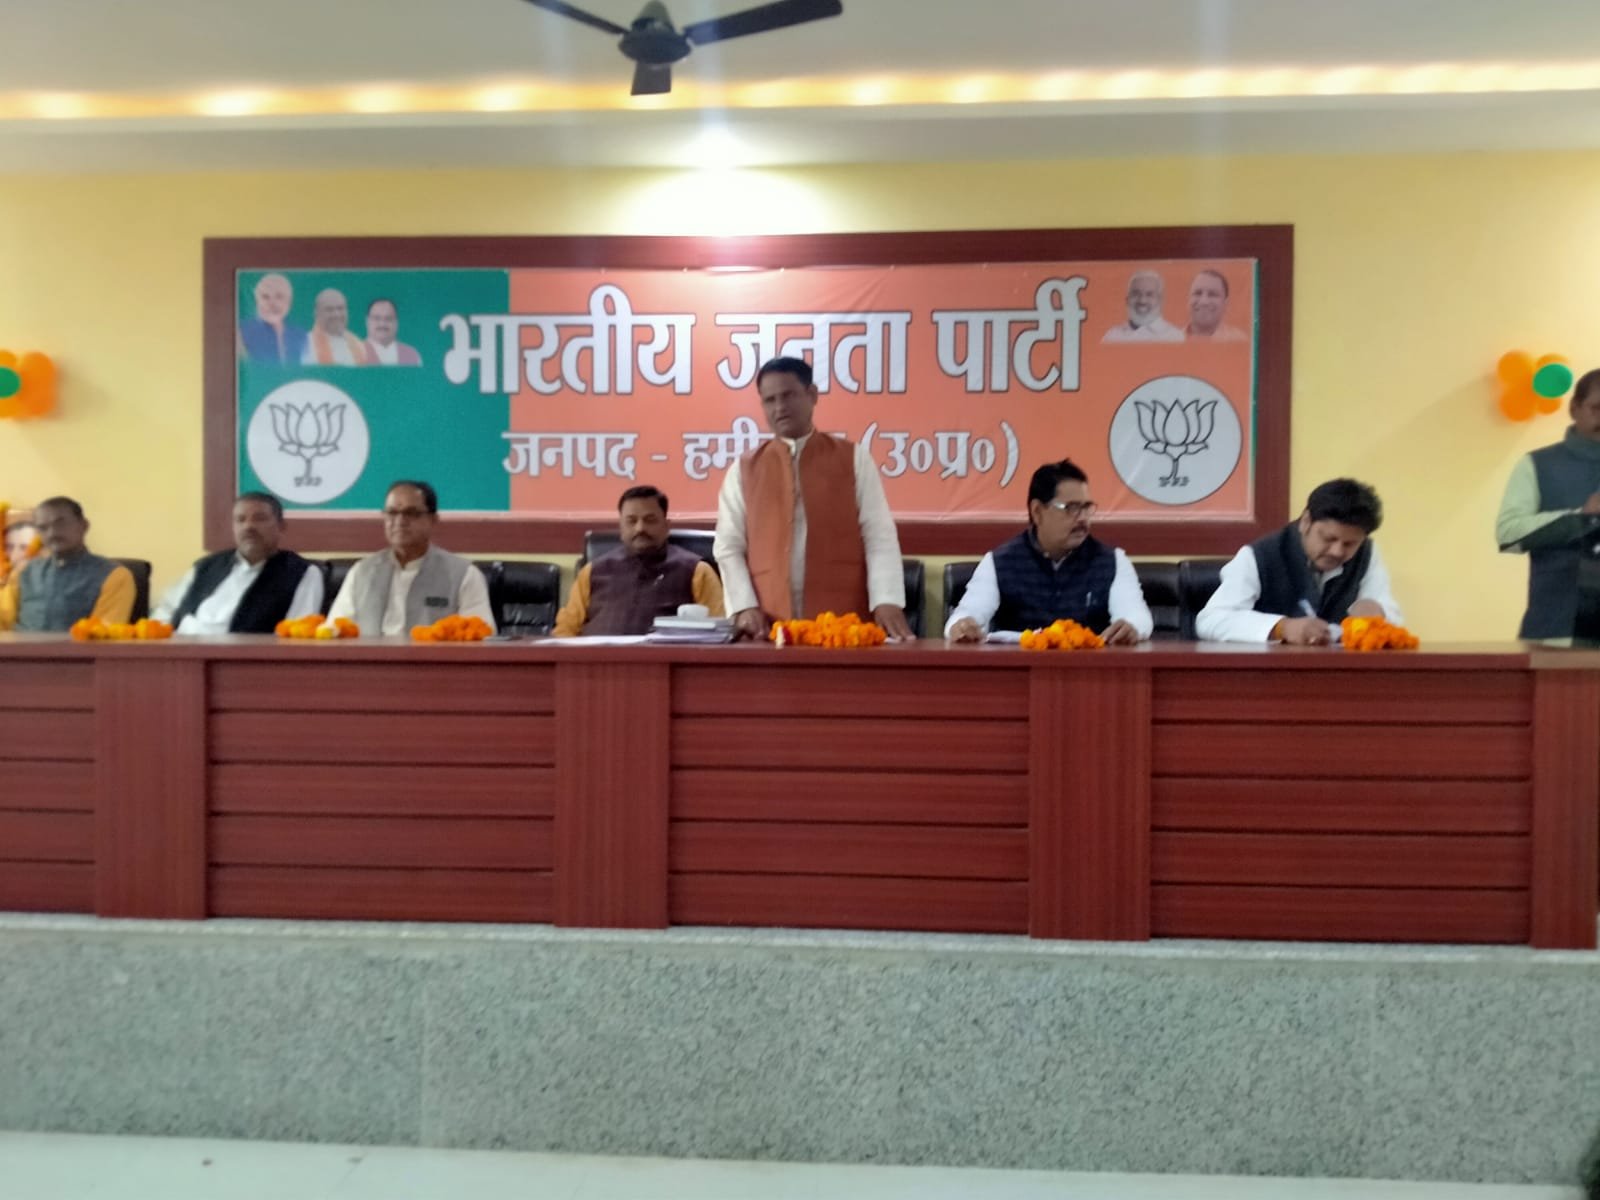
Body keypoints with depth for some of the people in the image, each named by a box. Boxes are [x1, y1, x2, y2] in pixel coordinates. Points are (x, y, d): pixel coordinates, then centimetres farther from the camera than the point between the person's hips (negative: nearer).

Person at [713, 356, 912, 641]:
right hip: (768, 625, 1)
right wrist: (744, 606, -7)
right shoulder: (743, 469, 10)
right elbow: (728, 546, 7)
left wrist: (887, 602, -13)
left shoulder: (854, 458, 7)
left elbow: (879, 536, 0)